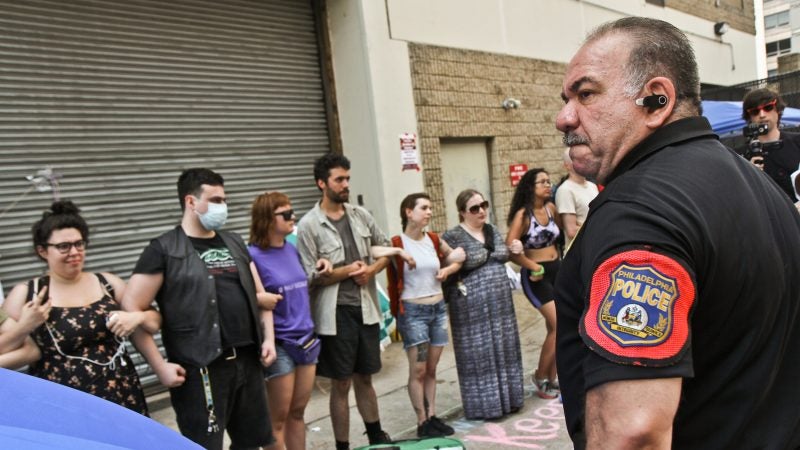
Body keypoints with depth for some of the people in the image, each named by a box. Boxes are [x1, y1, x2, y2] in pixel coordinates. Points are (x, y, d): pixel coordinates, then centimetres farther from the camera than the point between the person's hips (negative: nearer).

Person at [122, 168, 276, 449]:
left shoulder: (234, 243, 14)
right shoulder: (164, 250, -5)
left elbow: (258, 295, 18)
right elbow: (131, 308, -9)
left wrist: (268, 338, 6)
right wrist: (160, 366, -12)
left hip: (247, 362, 6)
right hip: (201, 370, -6)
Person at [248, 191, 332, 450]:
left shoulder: (292, 250, 6)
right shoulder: (252, 255, -13)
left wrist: (319, 270, 6)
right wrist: (260, 299, -28)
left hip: (307, 338, 6)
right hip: (279, 344, -6)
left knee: (298, 412, 17)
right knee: (278, 418, 7)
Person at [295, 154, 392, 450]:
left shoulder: (360, 215, 6)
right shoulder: (309, 225, -10)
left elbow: (385, 248, 14)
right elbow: (309, 276, -13)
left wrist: (372, 269, -4)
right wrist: (346, 271, -13)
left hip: (366, 308, 5)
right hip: (337, 314, -5)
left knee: (365, 378, 20)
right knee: (342, 384, 6)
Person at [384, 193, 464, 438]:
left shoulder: (434, 240, 5)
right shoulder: (397, 243, -10)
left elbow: (457, 259, 19)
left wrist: (447, 270, -1)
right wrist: (398, 251, -28)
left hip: (438, 308, 5)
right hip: (412, 311, -5)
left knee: (431, 369, 13)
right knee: (418, 370, 1)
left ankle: (432, 416, 24)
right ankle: (422, 423, 12)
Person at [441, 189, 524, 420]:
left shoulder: (492, 231, 11)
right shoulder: (452, 236, -11)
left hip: (500, 301, 7)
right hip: (472, 306, -7)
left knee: (503, 350, 13)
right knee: (479, 354, 2)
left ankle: (507, 399, 28)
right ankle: (484, 405, 16)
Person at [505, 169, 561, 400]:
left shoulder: (551, 208, 4)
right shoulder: (523, 214, -14)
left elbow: (562, 230, 19)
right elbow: (510, 249, -22)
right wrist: (534, 267, -15)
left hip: (557, 270, 6)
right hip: (536, 275, -6)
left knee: (555, 329, 10)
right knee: (560, 326, -10)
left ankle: (551, 379, 24)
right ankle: (540, 377, 9)